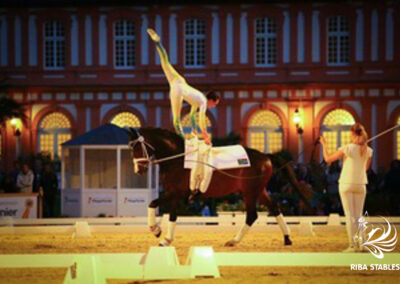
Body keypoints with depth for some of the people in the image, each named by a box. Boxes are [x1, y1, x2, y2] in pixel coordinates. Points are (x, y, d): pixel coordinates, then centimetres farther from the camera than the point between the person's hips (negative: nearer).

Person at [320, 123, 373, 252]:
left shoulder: (347, 148, -12)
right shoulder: (368, 150, 0)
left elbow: (328, 159, -3)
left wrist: (324, 145, 12)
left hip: (347, 184, -4)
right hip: (360, 185, 4)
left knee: (350, 216, -3)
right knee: (358, 216, 11)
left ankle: (352, 245, -6)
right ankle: (361, 244, 6)